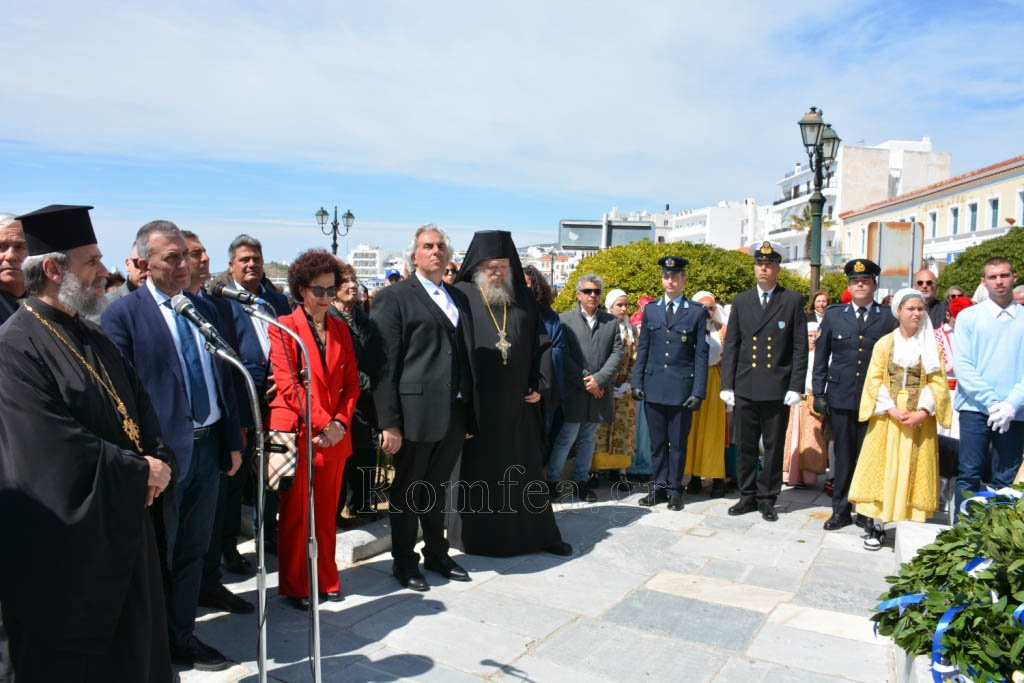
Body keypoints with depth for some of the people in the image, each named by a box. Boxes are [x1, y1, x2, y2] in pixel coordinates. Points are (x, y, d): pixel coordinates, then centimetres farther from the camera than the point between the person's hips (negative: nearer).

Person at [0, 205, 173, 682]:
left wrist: (158, 460, -7)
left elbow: (140, 407, 11)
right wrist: (141, 471, -14)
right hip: (62, 546, -8)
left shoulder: (92, 339, 10)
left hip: (123, 527, 8)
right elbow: (58, 451, -24)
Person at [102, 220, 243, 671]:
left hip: (208, 447, 5)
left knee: (192, 551, 17)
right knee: (157, 558, 10)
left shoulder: (205, 310, 9)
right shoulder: (123, 314, -8)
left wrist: (233, 442, 12)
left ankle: (182, 636, 33)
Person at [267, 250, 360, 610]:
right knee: (296, 513, 5)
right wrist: (322, 422, -15)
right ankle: (294, 586, 19)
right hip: (297, 431, -4)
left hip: (334, 434, 4)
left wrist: (340, 422, -5)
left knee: (326, 512, 11)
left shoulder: (340, 328, 12)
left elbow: (351, 382, 9)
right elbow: (287, 384, -11)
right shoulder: (284, 327, -3)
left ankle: (326, 580, 25)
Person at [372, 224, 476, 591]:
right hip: (416, 412, -5)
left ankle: (436, 554, 36)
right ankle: (404, 561, 27)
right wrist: (389, 422, -14)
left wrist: (469, 412, 10)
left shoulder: (458, 298, 14)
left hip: (455, 412, 6)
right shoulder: (394, 297, -5)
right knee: (407, 489, 10)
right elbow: (384, 363, -10)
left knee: (436, 488, 20)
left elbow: (466, 354, 14)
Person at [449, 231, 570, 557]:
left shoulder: (523, 298, 10)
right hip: (475, 404, -3)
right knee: (477, 471, 7)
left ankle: (538, 533, 25)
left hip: (518, 403, 4)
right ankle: (477, 536, 21)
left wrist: (539, 384, 1)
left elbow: (540, 344, 11)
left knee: (524, 469, 13)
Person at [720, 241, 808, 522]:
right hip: (745, 388, 2)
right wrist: (727, 385, 1)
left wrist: (796, 387, -7)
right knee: (745, 446, 8)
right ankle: (748, 496, 21)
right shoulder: (741, 301, 9)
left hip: (777, 389, -2)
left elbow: (800, 348, -1)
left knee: (774, 446, 6)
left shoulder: (793, 301, 2)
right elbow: (730, 347, 7)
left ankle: (767, 499, 19)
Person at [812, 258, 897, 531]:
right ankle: (841, 510, 17)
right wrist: (818, 393, 4)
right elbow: (821, 355, 8)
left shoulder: (888, 318, 3)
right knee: (843, 456, 7)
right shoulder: (833, 314, 8)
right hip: (840, 398, 1)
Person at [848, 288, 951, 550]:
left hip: (919, 418, 0)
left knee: (913, 471, 3)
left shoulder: (931, 346, 6)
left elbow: (937, 383, 0)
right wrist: (892, 409, -13)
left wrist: (922, 413, -14)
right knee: (882, 469, 0)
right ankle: (876, 526, 5)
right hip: (887, 417, 0)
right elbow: (874, 381, 0)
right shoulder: (884, 344, 5)